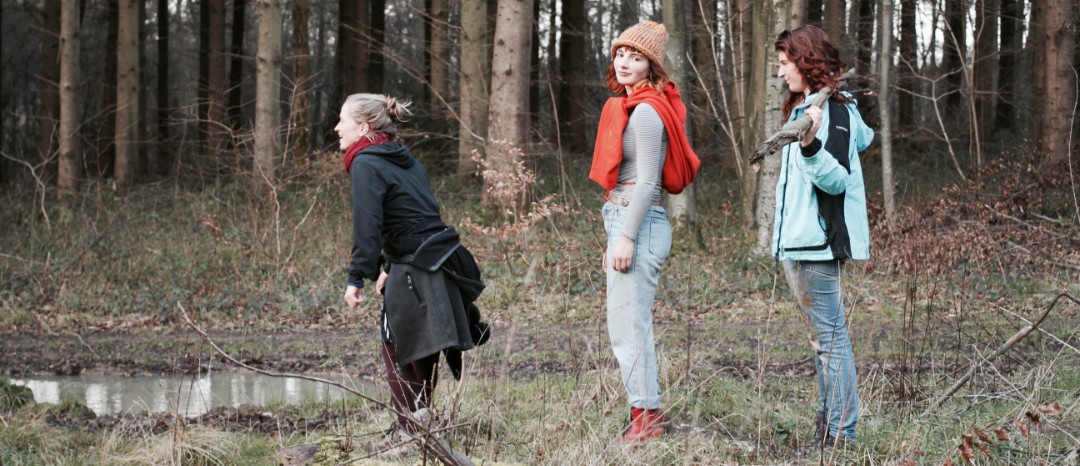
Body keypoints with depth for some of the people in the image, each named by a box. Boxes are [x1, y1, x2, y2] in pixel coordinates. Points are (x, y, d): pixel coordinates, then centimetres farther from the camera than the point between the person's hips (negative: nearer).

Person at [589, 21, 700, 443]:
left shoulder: (646, 110, -12)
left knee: (629, 327, -10)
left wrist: (626, 238, -20)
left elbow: (647, 181, -18)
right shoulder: (627, 106, 17)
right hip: (624, 222, 10)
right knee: (625, 327, 13)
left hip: (640, 225, -10)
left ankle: (646, 416, -7)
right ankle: (646, 415, 17)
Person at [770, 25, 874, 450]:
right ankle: (829, 426, 17)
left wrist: (810, 146, -34)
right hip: (797, 242, 10)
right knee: (824, 336, 12)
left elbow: (838, 179, -19)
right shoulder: (802, 109, 15)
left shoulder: (833, 111, -13)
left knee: (829, 337, -8)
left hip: (818, 243, -10)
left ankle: (840, 434, -7)